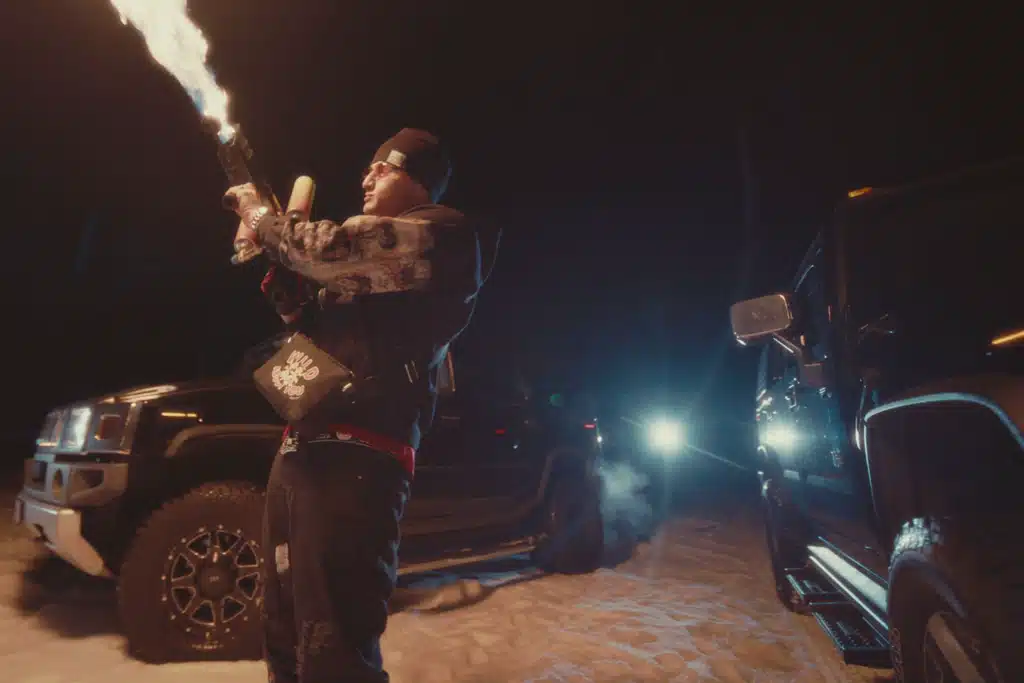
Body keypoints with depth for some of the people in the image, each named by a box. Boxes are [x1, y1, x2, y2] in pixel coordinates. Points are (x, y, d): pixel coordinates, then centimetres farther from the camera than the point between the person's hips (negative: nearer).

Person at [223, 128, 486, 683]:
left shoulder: (442, 234, -2)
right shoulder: (374, 244, 27)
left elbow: (328, 251, -13)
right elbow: (312, 322, 32)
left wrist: (257, 212, 6)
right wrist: (280, 273, 17)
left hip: (351, 457, -10)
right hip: (298, 452, 10)